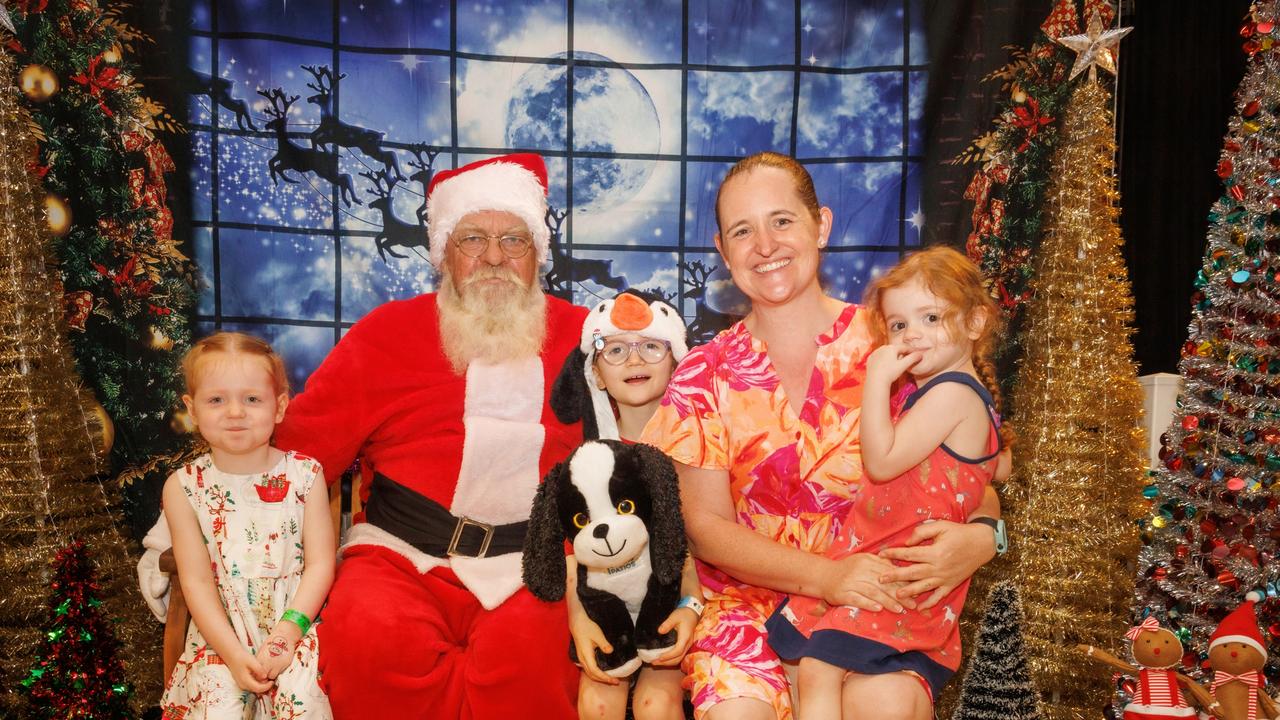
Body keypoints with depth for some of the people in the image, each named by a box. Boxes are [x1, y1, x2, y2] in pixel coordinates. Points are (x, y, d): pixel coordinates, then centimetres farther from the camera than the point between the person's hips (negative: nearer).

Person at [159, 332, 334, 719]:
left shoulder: (305, 474, -2)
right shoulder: (184, 487, -1)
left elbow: (320, 564, -4)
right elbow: (196, 581, -4)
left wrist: (287, 633, -17)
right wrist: (234, 653, -14)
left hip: (295, 623, -1)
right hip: (222, 633, 1)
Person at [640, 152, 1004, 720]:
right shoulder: (703, 378, 3)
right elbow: (705, 526, -1)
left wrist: (980, 537, -17)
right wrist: (825, 576, -16)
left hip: (879, 600, 0)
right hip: (747, 594, 0)